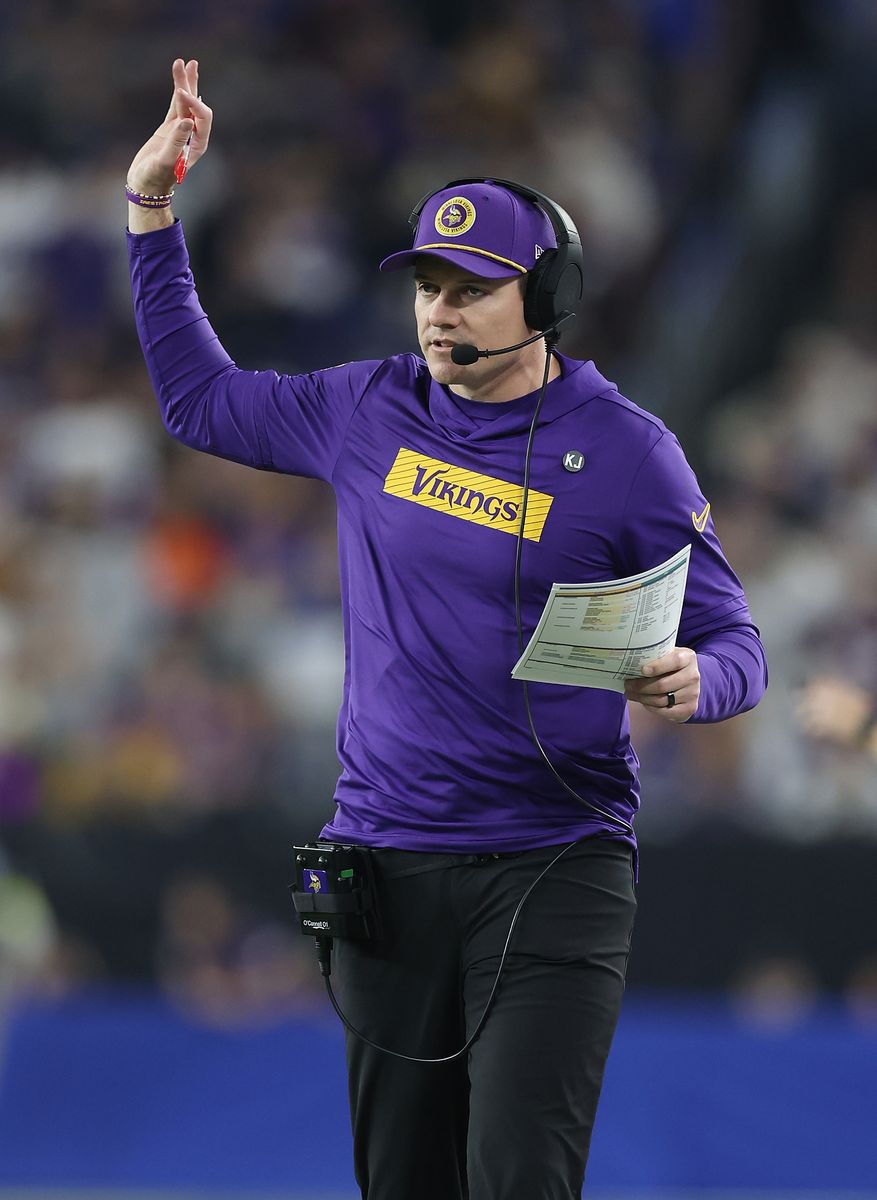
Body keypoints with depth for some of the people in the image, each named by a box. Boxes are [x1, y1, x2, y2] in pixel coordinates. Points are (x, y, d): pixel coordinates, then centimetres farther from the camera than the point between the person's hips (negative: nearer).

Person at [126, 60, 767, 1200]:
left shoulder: (625, 452, -4)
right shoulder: (368, 411, 8)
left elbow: (736, 643, 0)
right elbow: (199, 398, 23)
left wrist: (688, 683, -24)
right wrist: (151, 208, 18)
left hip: (556, 870, -4)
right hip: (387, 868, 4)